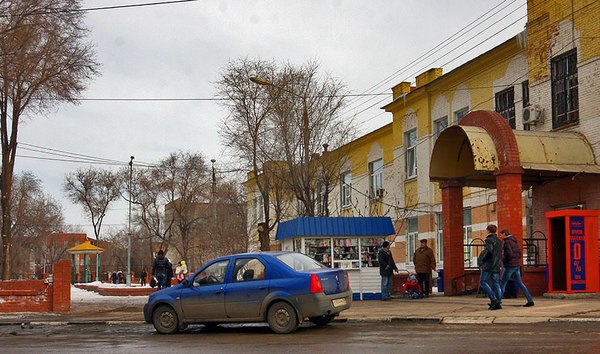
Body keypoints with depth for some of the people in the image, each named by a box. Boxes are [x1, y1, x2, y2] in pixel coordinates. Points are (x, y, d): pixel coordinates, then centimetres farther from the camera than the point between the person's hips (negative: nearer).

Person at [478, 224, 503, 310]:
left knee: (483, 282, -4)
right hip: (496, 266, 8)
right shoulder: (499, 241, 17)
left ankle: (493, 299, -15)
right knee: (496, 284, 7)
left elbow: (489, 250, -22)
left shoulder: (489, 239, -8)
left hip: (488, 265, -8)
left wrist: (481, 259, -12)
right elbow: (500, 254, 16)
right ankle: (499, 303, 2)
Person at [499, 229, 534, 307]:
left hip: (510, 265, -8)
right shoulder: (514, 242, 15)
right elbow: (519, 253, 17)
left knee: (503, 283, 0)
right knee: (520, 283, 8)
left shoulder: (507, 242, -13)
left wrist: (503, 260, -9)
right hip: (517, 265, 9)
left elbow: (509, 254, -23)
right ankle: (530, 301, 3)